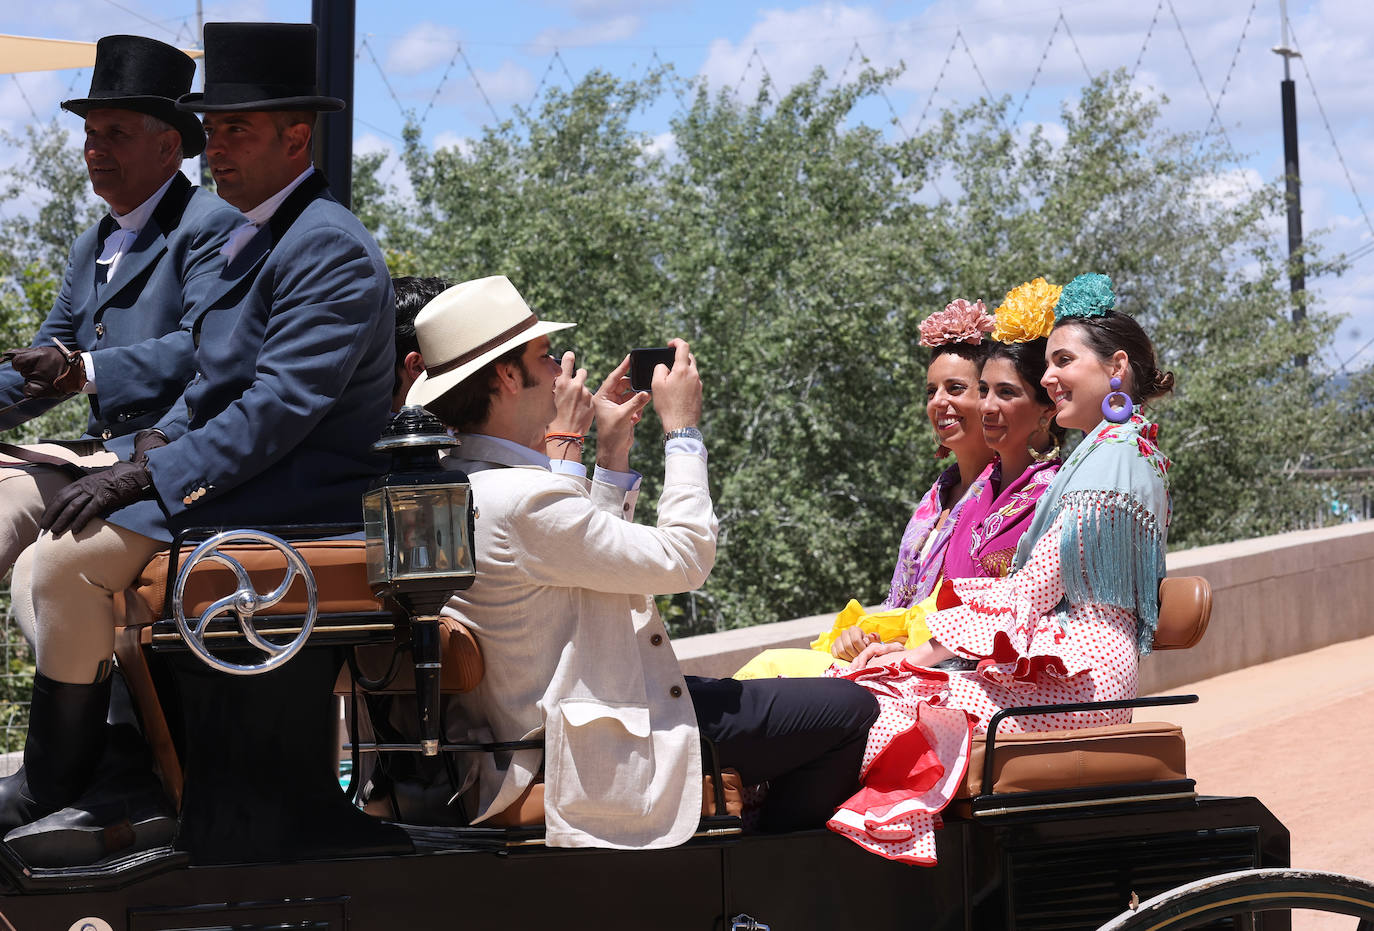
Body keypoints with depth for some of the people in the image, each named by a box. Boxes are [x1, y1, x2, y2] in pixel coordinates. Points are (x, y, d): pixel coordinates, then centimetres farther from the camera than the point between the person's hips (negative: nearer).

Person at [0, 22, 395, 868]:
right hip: (243, 477, 11)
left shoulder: (327, 246, -15)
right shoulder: (259, 239, 18)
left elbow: (281, 406, -23)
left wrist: (155, 475, -22)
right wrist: (163, 439, 5)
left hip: (296, 497, -11)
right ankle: (122, 784, 1)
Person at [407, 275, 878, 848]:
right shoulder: (524, 500, -26)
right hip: (604, 755, -11)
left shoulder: (459, 486, 6)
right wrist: (683, 429, -8)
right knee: (850, 711, -7)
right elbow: (684, 558, -18)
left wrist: (611, 454, 13)